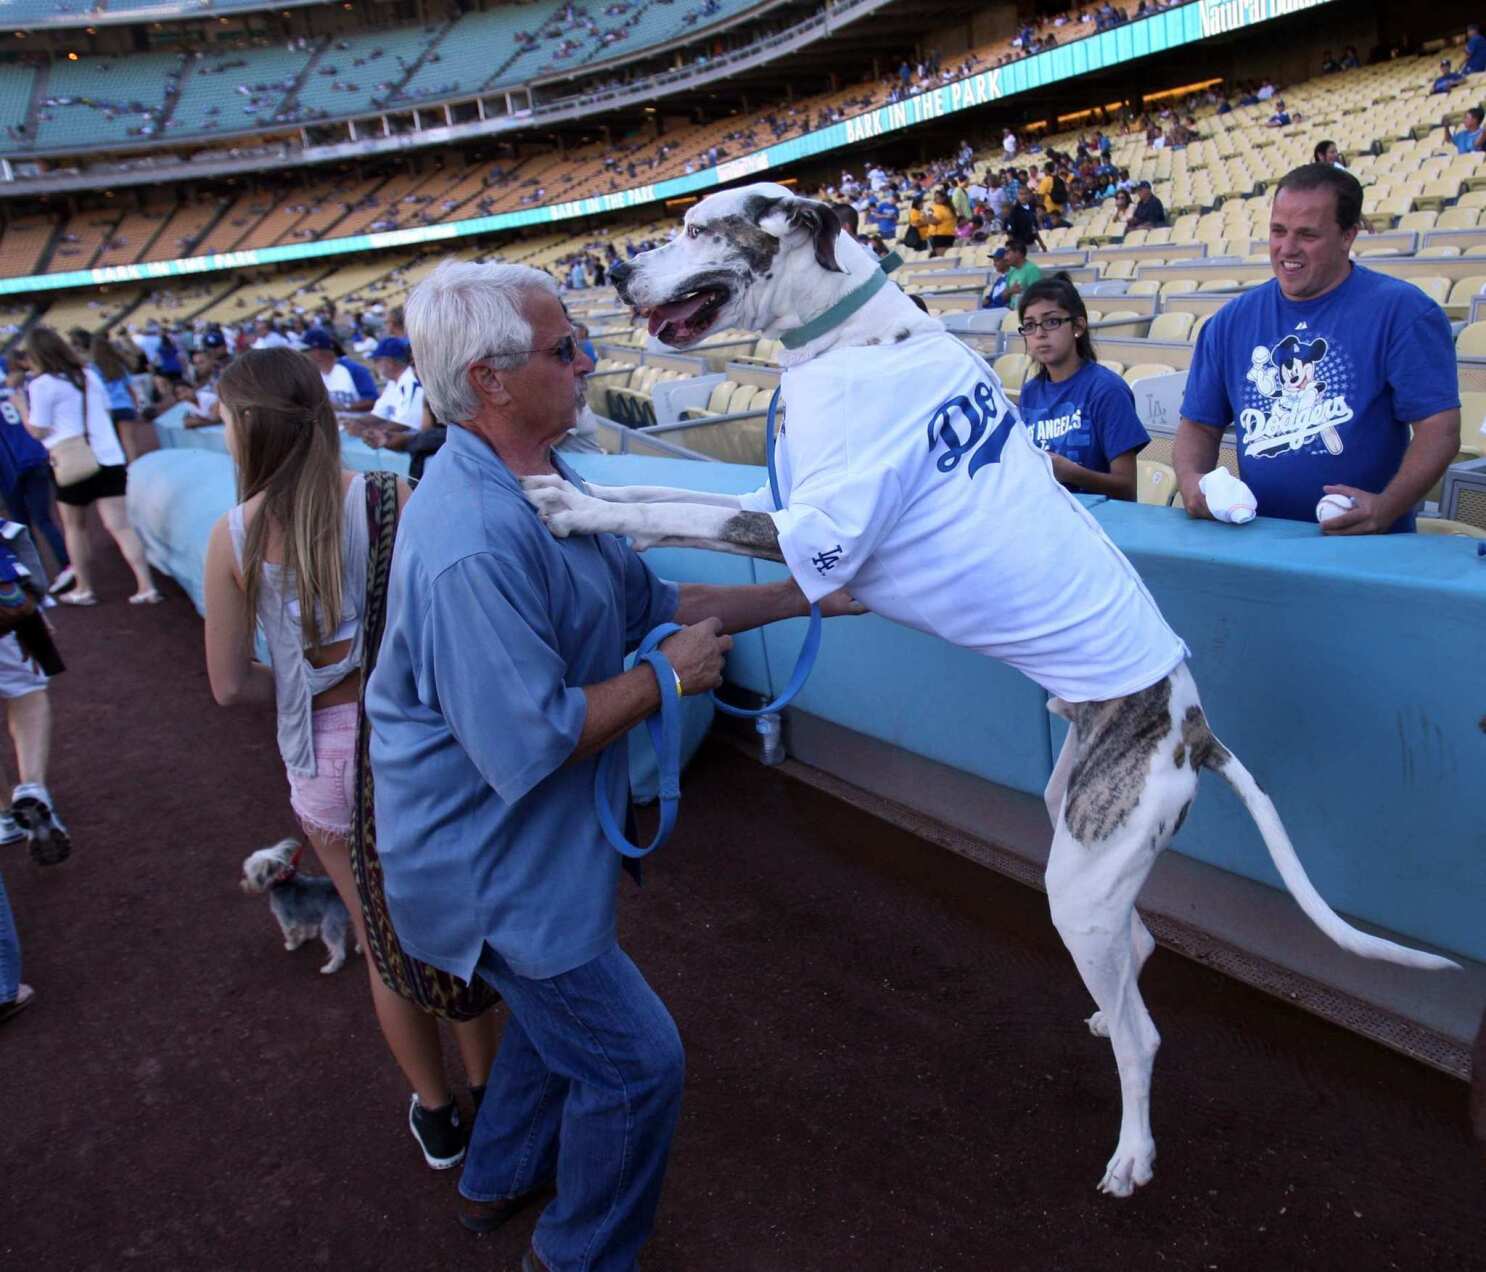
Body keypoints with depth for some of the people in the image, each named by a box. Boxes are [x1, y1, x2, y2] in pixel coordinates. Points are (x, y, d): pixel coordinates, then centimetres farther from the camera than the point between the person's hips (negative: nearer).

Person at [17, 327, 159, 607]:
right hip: (110, 459, 4)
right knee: (120, 526, 0)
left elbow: (38, 431, -5)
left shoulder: (41, 385, -7)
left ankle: (84, 589, 21)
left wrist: (20, 404, 7)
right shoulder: (89, 375, 11)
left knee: (75, 526, 15)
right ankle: (146, 587, -10)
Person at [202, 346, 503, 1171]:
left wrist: (304, 686, 11)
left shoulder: (234, 537, -9)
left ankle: (436, 1116, 38)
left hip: (322, 758, 1)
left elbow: (231, 685, -5)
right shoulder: (391, 501, -14)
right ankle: (487, 1091, 39)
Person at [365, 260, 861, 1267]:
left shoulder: (539, 484, 2)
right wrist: (667, 678, -20)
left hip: (530, 841, 10)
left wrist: (804, 597, 6)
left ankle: (501, 1180, 54)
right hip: (493, 862, -10)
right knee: (635, 1060, 5)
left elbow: (648, 600, 8)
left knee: (560, 1011, 30)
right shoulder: (474, 544, -32)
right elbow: (529, 740, -33)